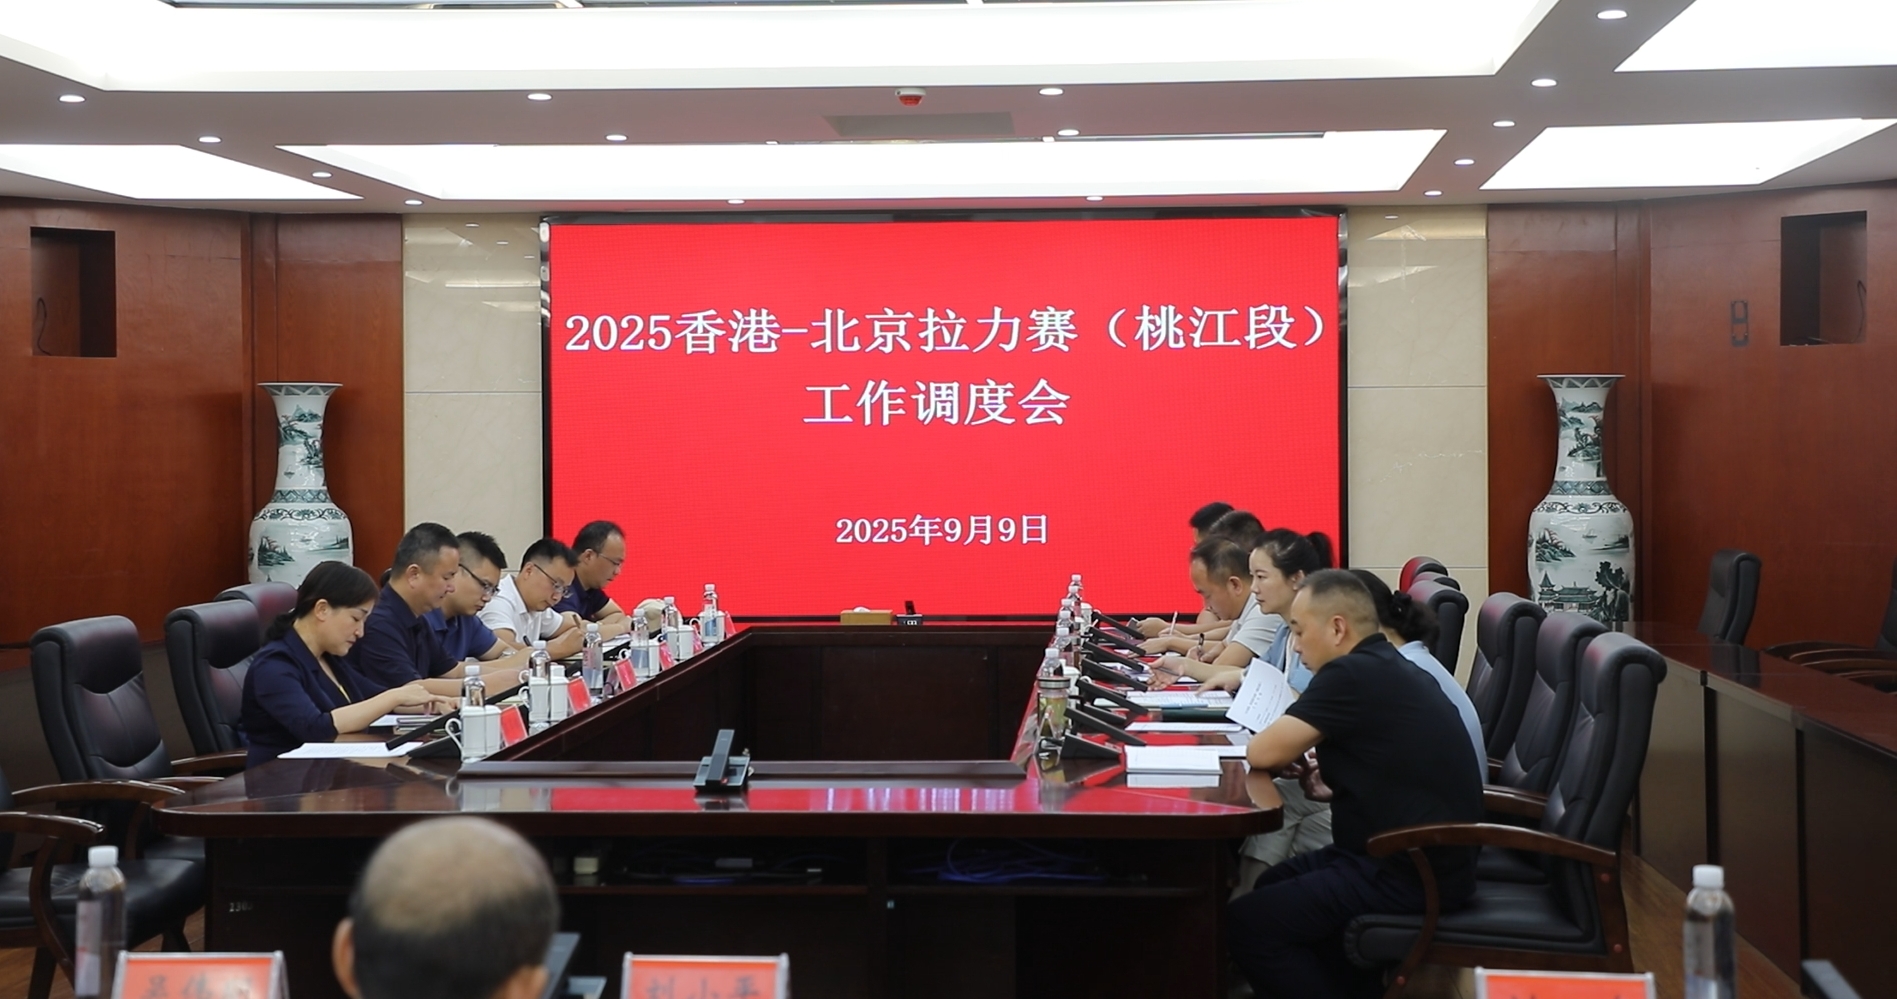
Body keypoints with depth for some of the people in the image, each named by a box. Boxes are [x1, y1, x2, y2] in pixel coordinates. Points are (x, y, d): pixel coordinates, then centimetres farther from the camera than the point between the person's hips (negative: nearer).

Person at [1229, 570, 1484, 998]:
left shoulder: (1353, 674, -18)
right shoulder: (1390, 669, 12)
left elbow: (1263, 753, -16)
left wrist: (1289, 754, 6)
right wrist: (1327, 781, 5)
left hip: (1411, 874, -10)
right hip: (1425, 855, 10)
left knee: (1245, 923, -8)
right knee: (1277, 885, 22)